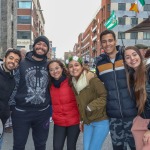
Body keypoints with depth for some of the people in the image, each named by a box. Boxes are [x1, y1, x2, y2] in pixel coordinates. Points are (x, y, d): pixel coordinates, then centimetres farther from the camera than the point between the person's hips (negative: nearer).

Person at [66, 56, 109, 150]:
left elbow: (104, 96, -19)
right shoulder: (74, 83, 7)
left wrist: (91, 106, -24)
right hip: (88, 122, 7)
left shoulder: (92, 79, -15)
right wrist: (82, 120, 16)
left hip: (101, 121, -7)